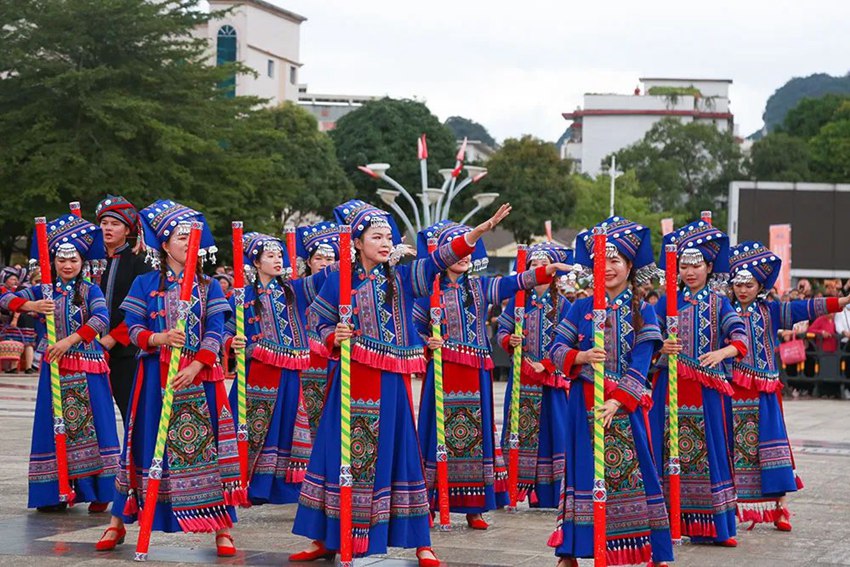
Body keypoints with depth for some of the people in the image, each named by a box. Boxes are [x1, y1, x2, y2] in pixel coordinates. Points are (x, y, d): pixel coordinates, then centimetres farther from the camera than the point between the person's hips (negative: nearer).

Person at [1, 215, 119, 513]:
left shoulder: (90, 291, 0)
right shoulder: (43, 291, 6)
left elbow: (100, 319, -17)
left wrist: (69, 341, -27)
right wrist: (30, 305, -24)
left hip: (88, 368, -2)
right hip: (54, 367, 2)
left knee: (91, 423, -4)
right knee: (55, 427, 3)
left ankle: (99, 492, 0)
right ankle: (57, 491, 10)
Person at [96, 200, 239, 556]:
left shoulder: (209, 286, 7)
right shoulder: (145, 284, 6)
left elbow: (215, 332, -2)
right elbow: (132, 327, 0)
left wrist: (195, 367, -16)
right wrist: (158, 338, -21)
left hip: (199, 376, 0)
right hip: (156, 376, 0)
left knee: (207, 445, -4)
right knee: (147, 446, 3)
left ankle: (222, 527, -1)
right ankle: (118, 523, 15)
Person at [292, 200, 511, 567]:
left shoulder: (401, 278, 5)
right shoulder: (340, 281, 3)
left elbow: (440, 260, -7)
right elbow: (322, 324, 8)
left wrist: (479, 231, -19)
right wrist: (334, 338, -15)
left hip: (391, 384, 1)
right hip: (352, 380, -1)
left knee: (396, 453, 1)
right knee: (344, 453, 3)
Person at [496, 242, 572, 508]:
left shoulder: (562, 305, 0)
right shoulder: (518, 300, 7)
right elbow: (502, 331, 8)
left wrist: (544, 366, -13)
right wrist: (509, 341, -14)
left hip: (551, 380, -2)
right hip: (521, 380, 2)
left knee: (549, 432, -3)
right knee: (520, 431, 2)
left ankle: (548, 496, 2)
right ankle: (520, 491, 7)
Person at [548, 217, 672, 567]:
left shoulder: (642, 311, 2)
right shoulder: (582, 307, 7)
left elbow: (640, 365, -6)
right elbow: (557, 349, 2)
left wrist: (616, 402, -18)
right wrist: (583, 357, -19)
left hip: (625, 405, -1)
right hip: (585, 404, 1)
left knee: (635, 469, -2)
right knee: (583, 470, 1)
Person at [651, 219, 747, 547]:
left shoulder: (718, 304, 7)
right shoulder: (668, 301, 9)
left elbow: (740, 338, -4)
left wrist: (722, 352, -25)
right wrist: (659, 347, -17)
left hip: (708, 390, -1)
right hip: (671, 387, 1)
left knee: (709, 452, -2)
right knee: (671, 453, -1)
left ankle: (715, 526, 3)